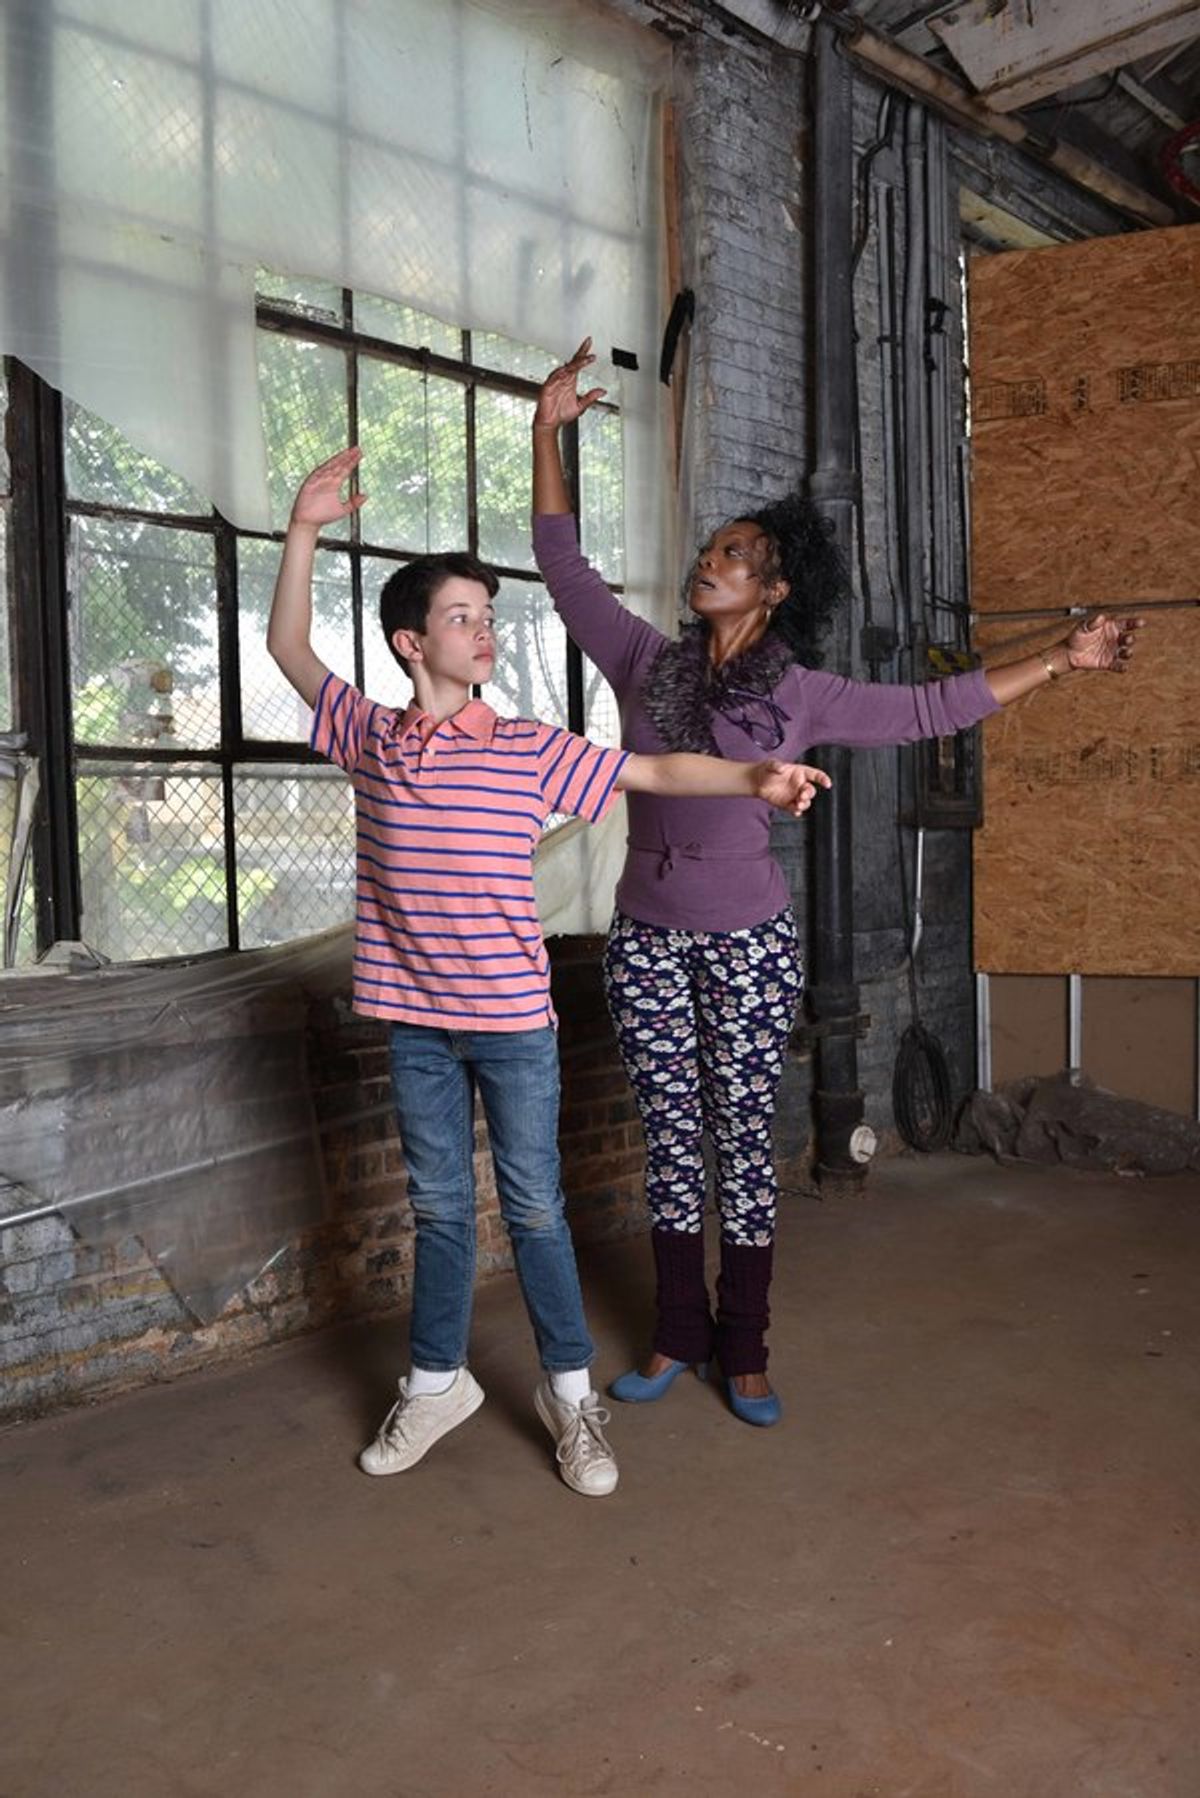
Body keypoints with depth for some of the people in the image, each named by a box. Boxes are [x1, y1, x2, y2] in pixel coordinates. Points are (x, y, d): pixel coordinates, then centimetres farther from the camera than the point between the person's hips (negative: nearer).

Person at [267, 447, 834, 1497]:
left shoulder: (531, 751, -4)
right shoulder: (370, 739, 2)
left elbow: (652, 772, -4)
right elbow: (288, 645, 10)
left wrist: (753, 776, -18)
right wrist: (307, 527, 0)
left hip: (512, 1019, -2)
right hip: (417, 1021, 2)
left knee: (534, 1207, 7)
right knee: (439, 1208, 15)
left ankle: (571, 1391, 22)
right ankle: (437, 1382, 32)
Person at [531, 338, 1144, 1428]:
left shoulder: (802, 695, 0)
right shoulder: (645, 662, 4)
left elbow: (930, 709, 6)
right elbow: (563, 563, 8)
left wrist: (1060, 661, 6)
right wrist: (548, 429, 5)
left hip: (747, 941, -2)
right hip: (646, 937, 2)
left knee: (743, 1141, 5)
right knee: (669, 1140, 9)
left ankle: (743, 1351, 20)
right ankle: (677, 1337, 25)